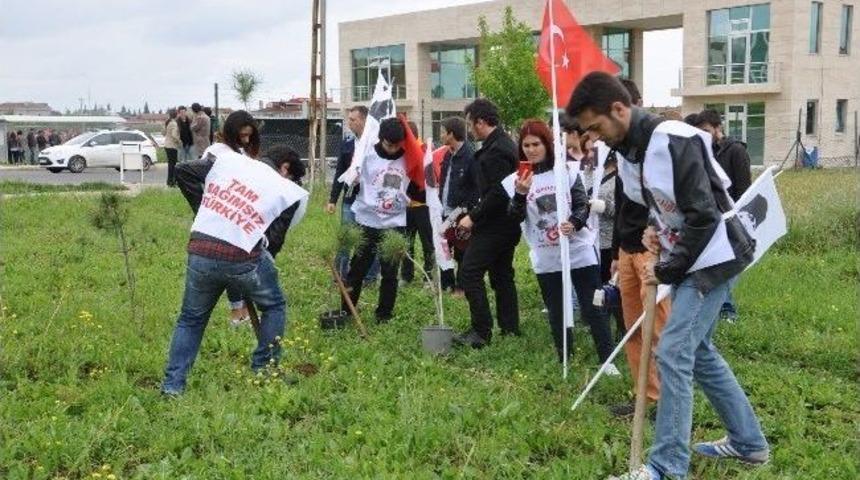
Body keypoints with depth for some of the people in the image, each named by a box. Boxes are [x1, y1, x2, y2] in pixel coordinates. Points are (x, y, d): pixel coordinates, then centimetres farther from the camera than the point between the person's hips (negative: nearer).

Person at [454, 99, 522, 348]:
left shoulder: (495, 150, -19)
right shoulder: (505, 143, 14)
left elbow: (498, 192, -25)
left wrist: (473, 216, -18)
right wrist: (477, 213, 16)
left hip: (495, 223, -11)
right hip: (507, 222, 11)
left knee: (470, 272, -9)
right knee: (502, 274, 15)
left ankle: (481, 331, -7)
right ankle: (510, 329, 20)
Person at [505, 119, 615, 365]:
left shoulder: (567, 170, -2)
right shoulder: (517, 179, 0)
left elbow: (582, 204, -4)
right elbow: (516, 218, -9)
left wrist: (574, 223, -25)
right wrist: (520, 194, -27)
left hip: (579, 251, -2)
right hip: (546, 259, 2)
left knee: (593, 309, 3)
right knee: (557, 314, 13)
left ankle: (608, 360, 13)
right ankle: (565, 361, 28)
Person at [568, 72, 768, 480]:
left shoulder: (675, 141, -24)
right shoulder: (628, 152, 5)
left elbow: (704, 216, -25)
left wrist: (667, 271, -17)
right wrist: (656, 231, -1)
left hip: (711, 259, -10)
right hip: (686, 259, 10)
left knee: (673, 353, -11)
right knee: (698, 350, 16)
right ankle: (748, 442, 31)